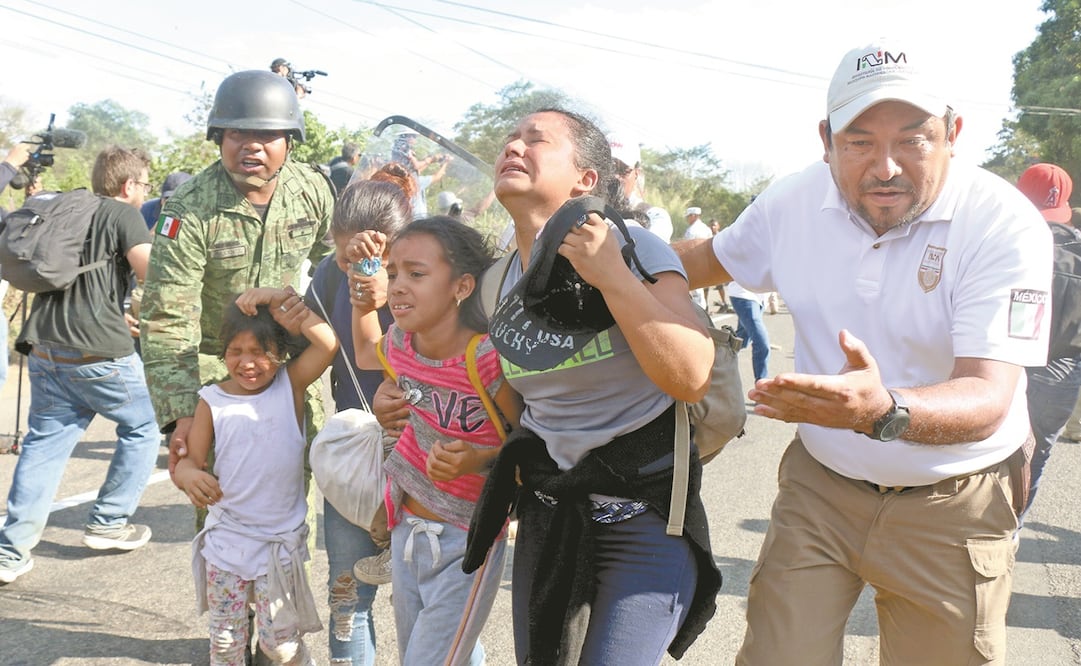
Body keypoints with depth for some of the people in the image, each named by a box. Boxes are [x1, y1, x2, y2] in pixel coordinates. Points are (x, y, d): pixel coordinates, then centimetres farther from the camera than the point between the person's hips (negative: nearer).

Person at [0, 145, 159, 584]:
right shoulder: (122, 214, -3)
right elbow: (153, 271, -18)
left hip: (45, 352, 7)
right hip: (100, 354, -7)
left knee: (43, 443, 9)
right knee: (142, 428, 13)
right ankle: (108, 524, 16)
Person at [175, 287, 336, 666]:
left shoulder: (291, 384, -7)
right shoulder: (212, 400, -4)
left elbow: (328, 343, -22)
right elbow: (190, 461, -4)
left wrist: (280, 300, -21)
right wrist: (190, 475, -28)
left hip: (280, 541, -1)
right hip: (226, 538, 2)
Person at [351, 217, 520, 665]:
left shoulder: (488, 360, -26)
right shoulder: (400, 344, -7)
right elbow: (365, 354, 18)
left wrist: (476, 460, -31)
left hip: (466, 542, -7)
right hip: (407, 527, 7)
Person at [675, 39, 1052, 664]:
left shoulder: (1005, 225, -21)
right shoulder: (796, 201, -8)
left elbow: (989, 399, -30)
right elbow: (711, 257, 14)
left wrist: (883, 411, -50)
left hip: (953, 507, -2)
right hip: (819, 486, 3)